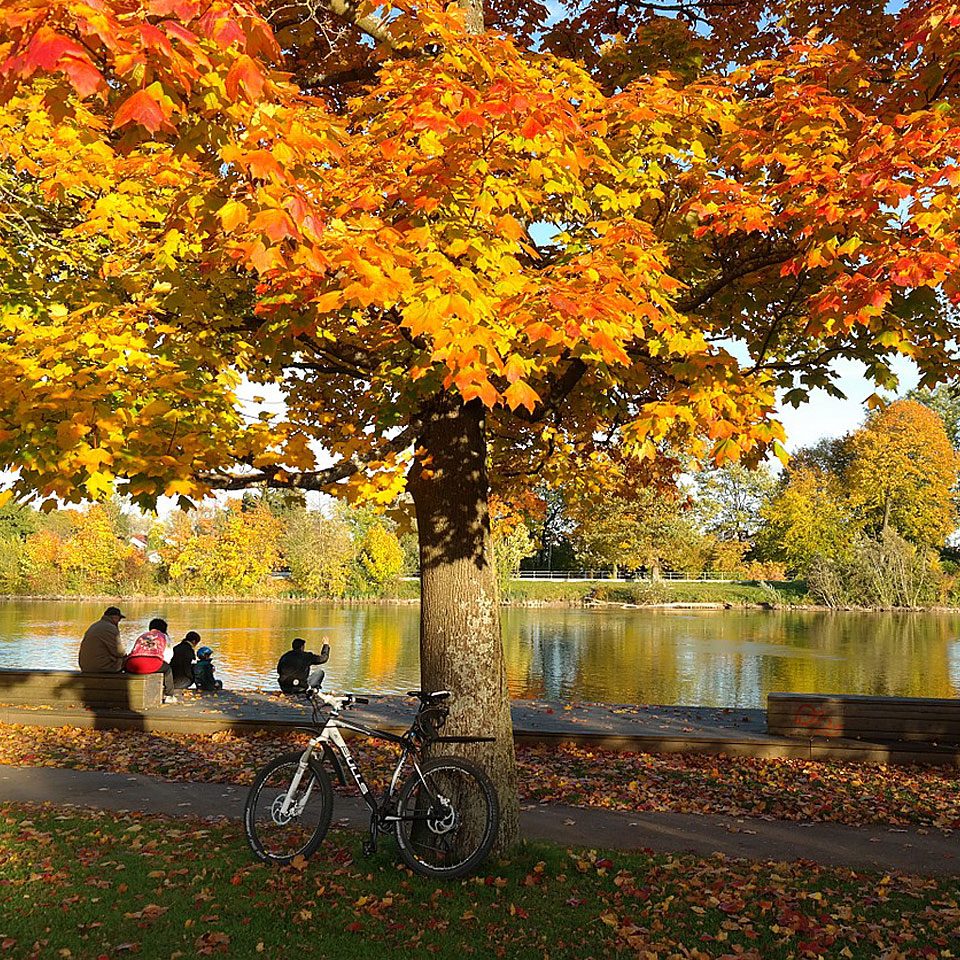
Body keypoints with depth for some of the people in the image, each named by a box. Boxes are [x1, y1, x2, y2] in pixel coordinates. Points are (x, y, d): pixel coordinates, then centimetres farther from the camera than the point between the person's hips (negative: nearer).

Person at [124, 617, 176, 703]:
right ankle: (168, 696, 28)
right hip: (152, 665, -3)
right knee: (168, 668, 28)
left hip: (132, 667, 3)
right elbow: (168, 657, 31)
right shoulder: (164, 637, 30)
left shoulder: (141, 636, 39)